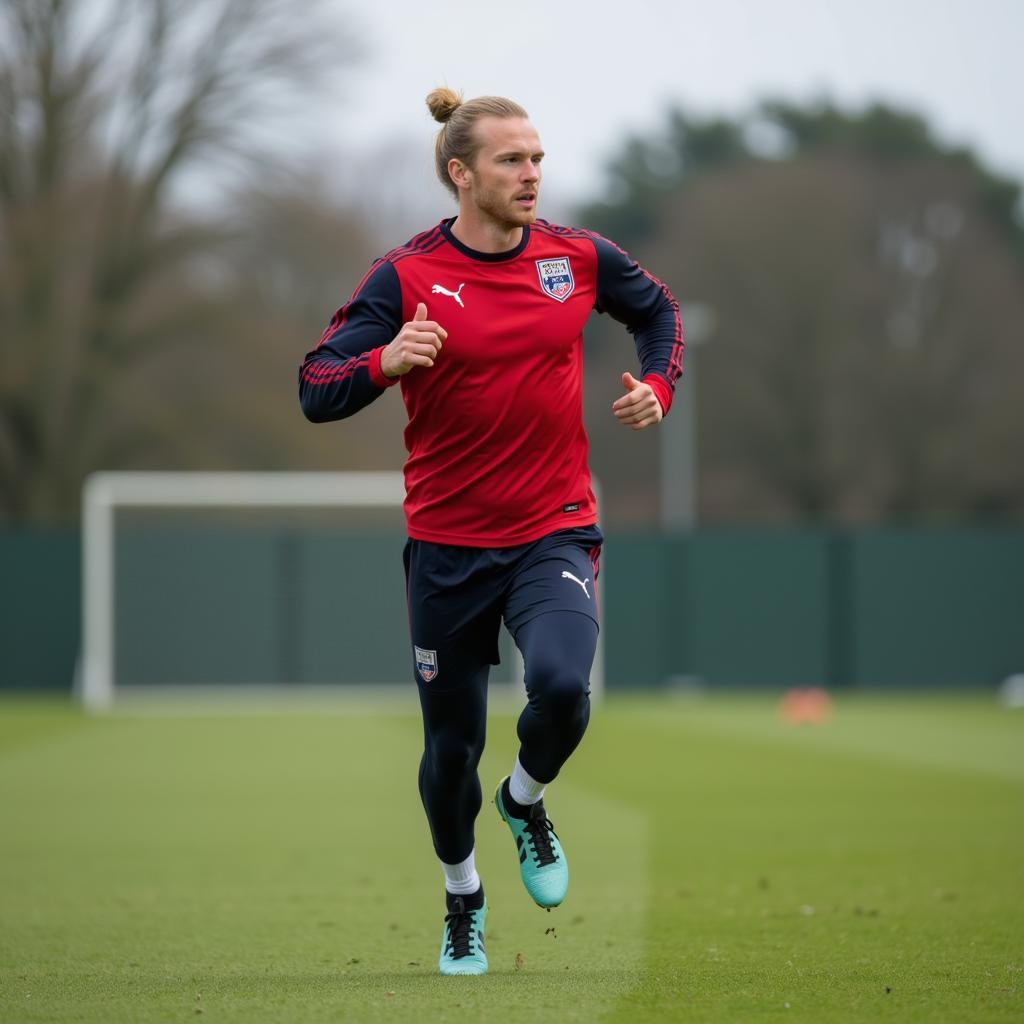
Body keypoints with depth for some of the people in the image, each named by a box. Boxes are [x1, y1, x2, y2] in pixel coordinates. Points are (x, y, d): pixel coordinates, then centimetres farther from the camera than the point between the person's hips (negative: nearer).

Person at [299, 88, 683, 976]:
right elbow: (315, 392, -12)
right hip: (448, 545, -1)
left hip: (554, 533, 1)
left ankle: (526, 799, 8)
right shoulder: (405, 277, -8)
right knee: (451, 744, 9)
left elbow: (657, 309, 21)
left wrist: (657, 386, 4)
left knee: (561, 685, -27)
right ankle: (462, 901, 36)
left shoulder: (579, 259, 0)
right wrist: (386, 362, -31)